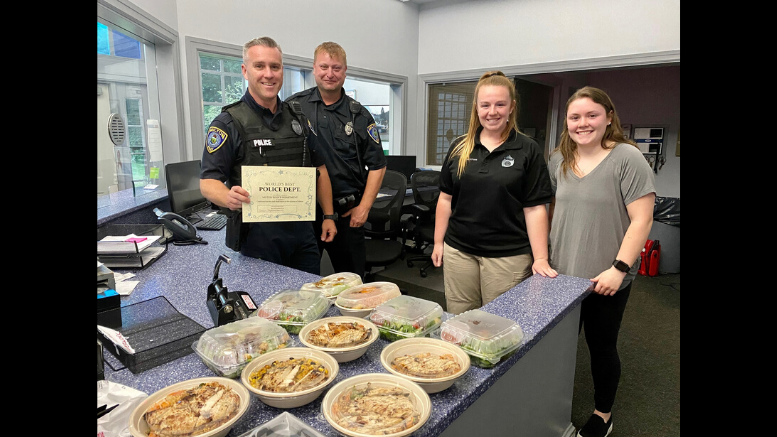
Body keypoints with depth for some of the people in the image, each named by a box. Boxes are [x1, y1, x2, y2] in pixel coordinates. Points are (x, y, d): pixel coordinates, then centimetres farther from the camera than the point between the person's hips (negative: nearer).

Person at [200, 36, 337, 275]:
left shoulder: (298, 118, 10)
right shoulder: (228, 123, -6)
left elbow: (319, 168, 15)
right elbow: (208, 181, -10)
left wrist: (329, 216, 9)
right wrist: (228, 197, -32)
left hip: (302, 230, 5)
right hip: (256, 235, -5)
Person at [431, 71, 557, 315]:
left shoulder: (528, 151, -2)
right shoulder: (459, 148, 6)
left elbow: (535, 208, -4)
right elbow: (446, 198, 10)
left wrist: (541, 259, -8)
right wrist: (438, 242, 8)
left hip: (508, 256, -2)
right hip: (458, 252, 3)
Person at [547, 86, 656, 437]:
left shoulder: (627, 158, -11)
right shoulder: (559, 160, 5)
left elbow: (641, 220, -14)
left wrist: (619, 268, -18)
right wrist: (543, 255, 9)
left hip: (607, 279, -4)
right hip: (562, 274, 5)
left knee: (601, 345, 11)